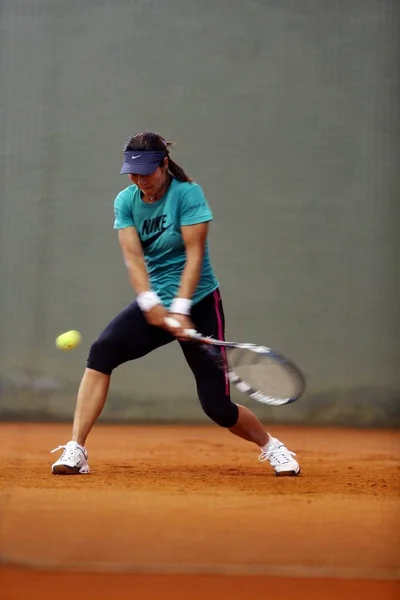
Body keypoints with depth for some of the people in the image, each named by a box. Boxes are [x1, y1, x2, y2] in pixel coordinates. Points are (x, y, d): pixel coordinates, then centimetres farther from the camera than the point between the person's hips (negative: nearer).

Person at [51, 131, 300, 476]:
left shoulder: (187, 193, -12)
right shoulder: (126, 201, 1)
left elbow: (194, 254, -17)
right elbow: (133, 256, -9)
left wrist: (180, 308, -27)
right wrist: (150, 303, -25)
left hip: (199, 303, -4)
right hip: (153, 303, 4)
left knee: (217, 406, -6)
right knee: (102, 351, -23)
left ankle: (271, 446, 24)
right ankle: (76, 451, -23)